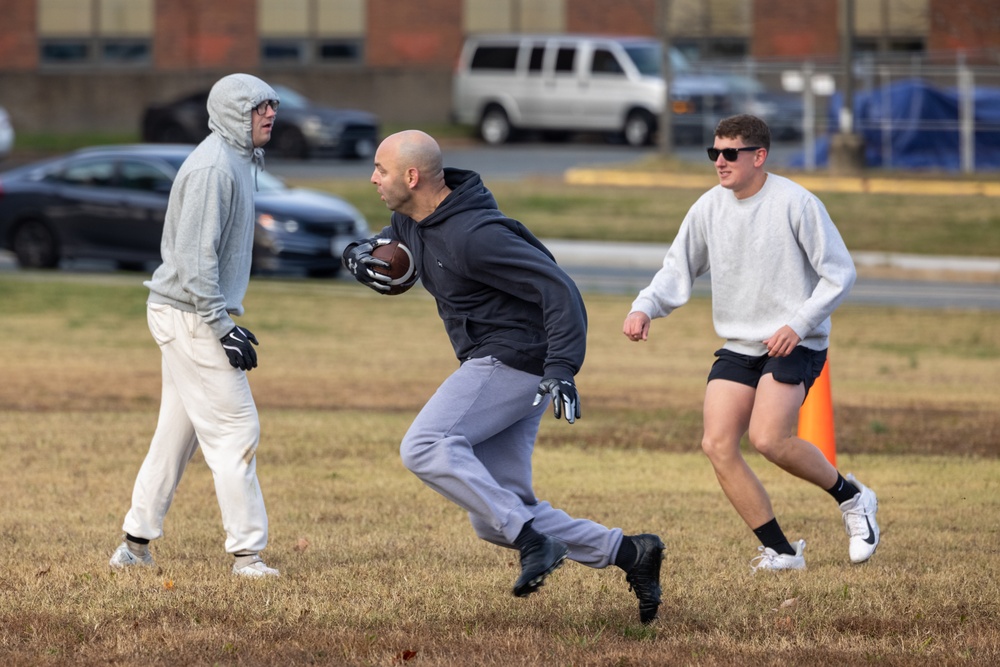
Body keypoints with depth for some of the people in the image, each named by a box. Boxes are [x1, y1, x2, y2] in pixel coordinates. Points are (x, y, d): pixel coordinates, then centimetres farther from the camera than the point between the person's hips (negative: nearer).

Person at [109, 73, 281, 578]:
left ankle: (136, 542, 22)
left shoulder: (238, 161, 14)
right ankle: (246, 552, -6)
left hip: (192, 314, 10)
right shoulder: (212, 167, -18)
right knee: (235, 431, -8)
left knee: (177, 431, 15)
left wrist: (228, 321, 19)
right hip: (190, 315, -10)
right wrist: (222, 328, -23)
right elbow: (194, 257, -23)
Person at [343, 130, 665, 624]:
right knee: (493, 521, 4)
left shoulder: (474, 236, -21)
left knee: (424, 447, -27)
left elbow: (560, 291, -23)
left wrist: (561, 370, -33)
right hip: (493, 365, 10)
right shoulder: (413, 221, 7)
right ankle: (628, 553, 6)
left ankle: (533, 540, -28)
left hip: (512, 357, -10)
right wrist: (358, 255, 3)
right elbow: (390, 241, 29)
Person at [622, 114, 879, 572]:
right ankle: (779, 551, -1)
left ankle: (852, 498, 2)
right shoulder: (709, 208, 4)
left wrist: (799, 324, -19)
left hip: (795, 345, -6)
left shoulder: (795, 203, -11)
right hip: (738, 346, 6)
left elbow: (840, 273, -8)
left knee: (767, 438, -24)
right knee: (717, 444, -10)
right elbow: (678, 270, 10)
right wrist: (645, 307, -9)